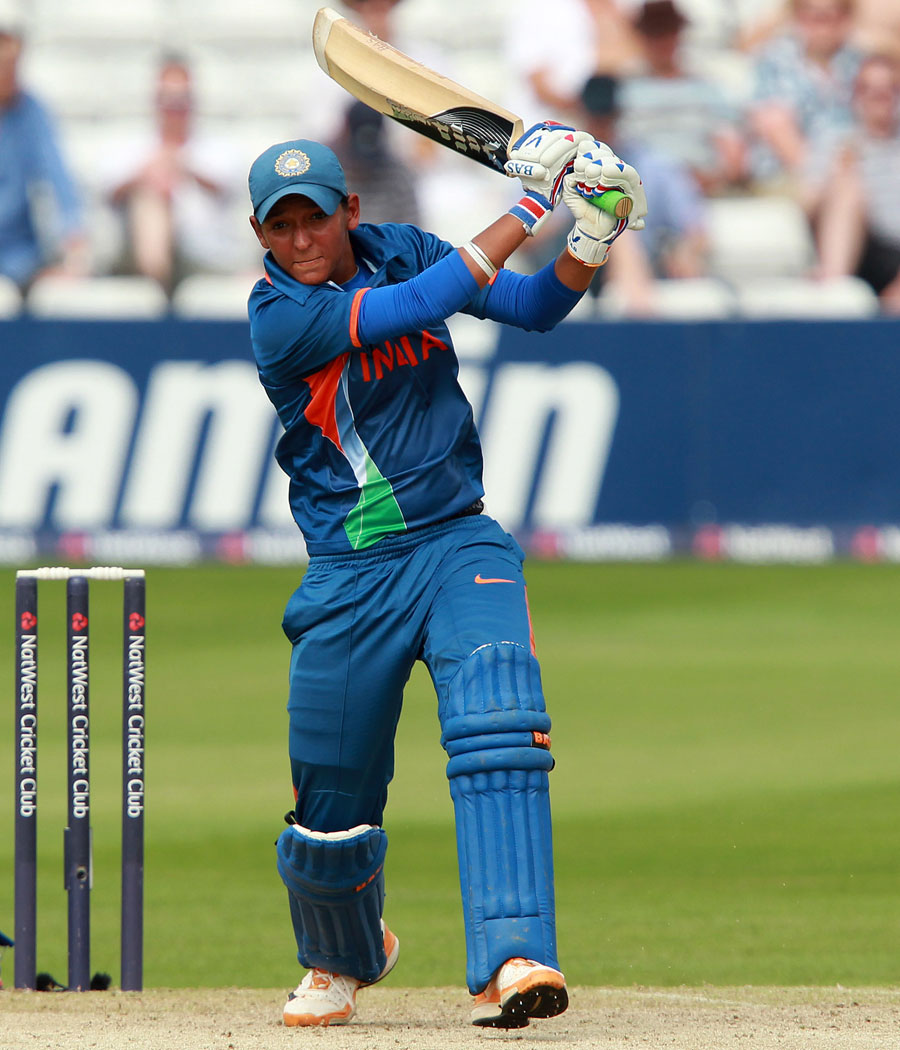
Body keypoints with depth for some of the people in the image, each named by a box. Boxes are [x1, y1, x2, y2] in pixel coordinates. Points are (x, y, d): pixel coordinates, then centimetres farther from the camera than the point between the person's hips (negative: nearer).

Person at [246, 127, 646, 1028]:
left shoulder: (400, 251, 2)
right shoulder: (279, 317, -14)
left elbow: (534, 304, 3)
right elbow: (421, 305, -24)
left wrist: (587, 244, -17)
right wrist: (528, 209, -22)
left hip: (457, 543, 2)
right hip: (348, 575, -2)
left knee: (499, 723, -25)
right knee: (331, 807, 6)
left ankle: (510, 961, -35)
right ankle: (344, 959, 39)